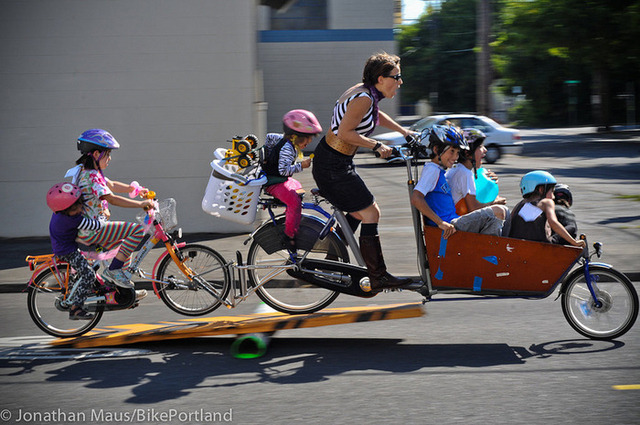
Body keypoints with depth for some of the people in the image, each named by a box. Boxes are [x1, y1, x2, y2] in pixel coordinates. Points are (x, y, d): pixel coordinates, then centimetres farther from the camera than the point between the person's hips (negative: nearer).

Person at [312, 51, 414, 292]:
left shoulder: (367, 94, 8)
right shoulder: (363, 98, -22)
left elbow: (377, 115, 29)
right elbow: (344, 133, -26)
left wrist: (404, 132, 29)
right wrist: (376, 146, -19)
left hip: (337, 163, 10)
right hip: (332, 166, -10)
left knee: (357, 213, 22)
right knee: (370, 214, -6)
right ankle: (378, 278, -2)